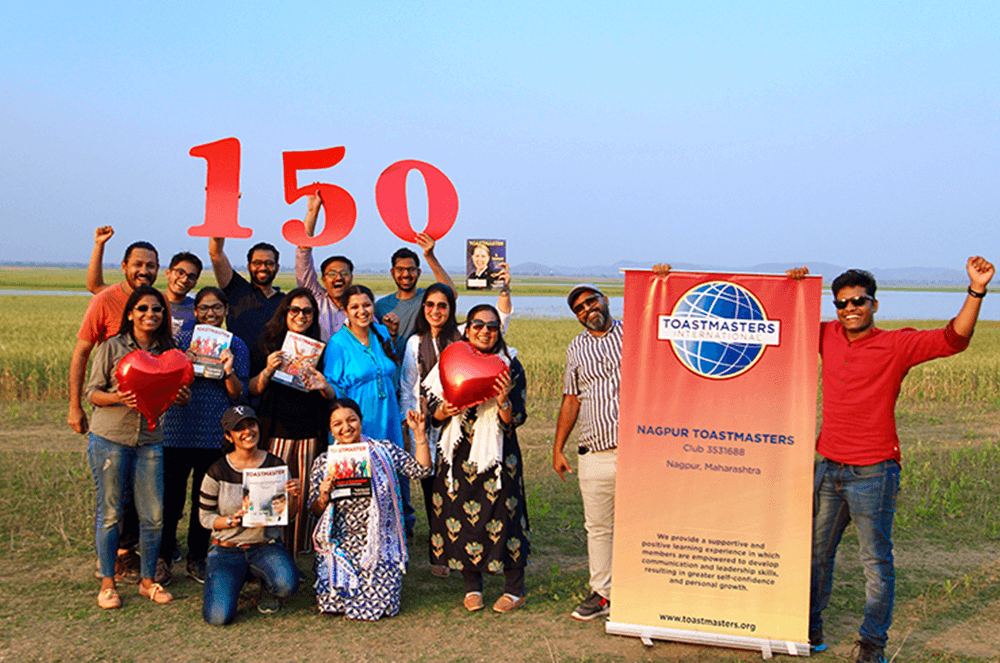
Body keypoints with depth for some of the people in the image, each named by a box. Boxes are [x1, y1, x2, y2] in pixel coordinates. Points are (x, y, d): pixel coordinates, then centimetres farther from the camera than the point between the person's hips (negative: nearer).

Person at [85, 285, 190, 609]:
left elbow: (171, 393, 13)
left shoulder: (167, 351, 6)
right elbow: (92, 391, -2)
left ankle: (148, 580, 19)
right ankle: (107, 582, 18)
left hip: (150, 441, 3)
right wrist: (117, 398, -22)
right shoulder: (112, 347, -4)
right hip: (109, 439, -3)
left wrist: (182, 398, -10)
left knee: (154, 516, 3)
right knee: (109, 512, 3)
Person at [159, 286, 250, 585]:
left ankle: (197, 558, 22)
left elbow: (238, 395, 2)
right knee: (171, 496, 1)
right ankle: (163, 556, 17)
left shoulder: (236, 346, 5)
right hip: (178, 430, -1)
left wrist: (229, 371, -16)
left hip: (215, 434, 1)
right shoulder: (181, 339, 3)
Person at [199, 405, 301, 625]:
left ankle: (266, 590, 8)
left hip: (267, 546, 1)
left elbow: (288, 516, 6)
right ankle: (231, 580, 15)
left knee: (286, 584, -32)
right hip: (226, 549, -1)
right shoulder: (217, 472, -5)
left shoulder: (276, 466, 0)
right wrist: (232, 520, -17)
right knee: (218, 616, -21)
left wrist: (294, 497, -16)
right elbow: (205, 517, 2)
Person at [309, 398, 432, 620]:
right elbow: (315, 511, 7)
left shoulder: (383, 450, 1)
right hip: (340, 545, 1)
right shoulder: (323, 463, 4)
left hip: (380, 544, -1)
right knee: (335, 600, -10)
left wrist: (419, 433, -9)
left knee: (377, 604, -12)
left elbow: (420, 469, -3)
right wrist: (323, 497, -16)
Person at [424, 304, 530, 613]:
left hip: (498, 454, -2)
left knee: (502, 513, -4)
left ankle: (515, 589, 11)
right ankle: (472, 586, 20)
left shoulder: (510, 366, -1)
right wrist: (446, 410, -14)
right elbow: (433, 411, 8)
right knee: (459, 514, 3)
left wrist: (504, 401, -24)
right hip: (459, 454, 2)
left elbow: (515, 420, -4)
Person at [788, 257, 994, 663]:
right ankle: (810, 628, 30)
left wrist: (976, 291, -29)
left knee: (876, 561, 4)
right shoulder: (828, 337, 7)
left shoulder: (898, 345, -6)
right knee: (817, 553, 14)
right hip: (828, 468, 5)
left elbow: (953, 339, -18)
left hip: (872, 474, -5)